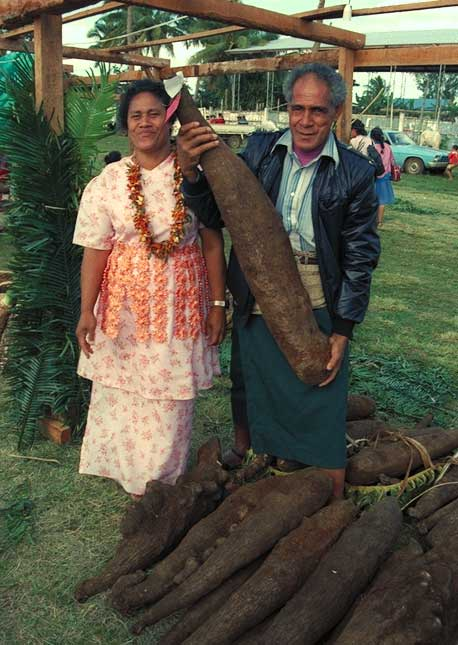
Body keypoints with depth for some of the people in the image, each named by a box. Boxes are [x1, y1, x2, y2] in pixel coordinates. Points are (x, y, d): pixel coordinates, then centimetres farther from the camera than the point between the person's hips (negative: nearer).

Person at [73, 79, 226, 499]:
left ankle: (165, 481, 31)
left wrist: (218, 303, -1)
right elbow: (95, 251, -3)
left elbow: (213, 244, 0)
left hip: (181, 299, 0)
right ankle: (134, 483, 31)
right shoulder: (108, 181, -1)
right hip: (126, 301, 1)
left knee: (172, 397, 9)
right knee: (124, 393, 9)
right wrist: (87, 311, -8)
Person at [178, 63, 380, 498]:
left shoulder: (354, 172, -4)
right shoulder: (260, 150, 2)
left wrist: (342, 330, -6)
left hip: (319, 304, -2)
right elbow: (214, 215, 3)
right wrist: (191, 169, -16)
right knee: (268, 400, 15)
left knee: (321, 413, 6)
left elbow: (360, 255, -2)